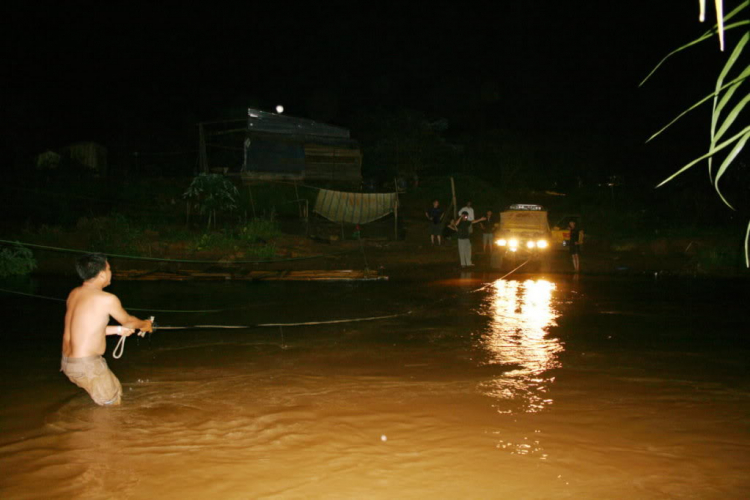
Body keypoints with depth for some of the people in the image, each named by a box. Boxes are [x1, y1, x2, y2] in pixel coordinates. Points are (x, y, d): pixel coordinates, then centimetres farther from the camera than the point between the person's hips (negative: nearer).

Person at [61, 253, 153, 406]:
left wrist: (118, 330, 24)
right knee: (113, 404, 9)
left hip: (68, 362, 8)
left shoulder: (74, 294, 7)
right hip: (86, 365, -8)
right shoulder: (107, 299, -16)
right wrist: (145, 324, 25)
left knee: (116, 390, 24)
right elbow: (127, 321, 3)